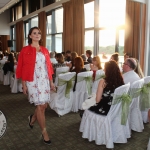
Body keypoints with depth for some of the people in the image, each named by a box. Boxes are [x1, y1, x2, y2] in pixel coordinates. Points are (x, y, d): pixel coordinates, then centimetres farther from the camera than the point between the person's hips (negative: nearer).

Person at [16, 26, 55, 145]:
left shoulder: (45, 50, 12)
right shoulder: (25, 50, -3)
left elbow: (48, 66, 13)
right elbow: (22, 68, -3)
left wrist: (51, 82, 11)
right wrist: (24, 84, -7)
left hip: (44, 81, 5)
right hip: (33, 82, -5)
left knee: (44, 105, 8)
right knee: (40, 106, -4)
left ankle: (33, 118, 41)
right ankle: (44, 132, 11)